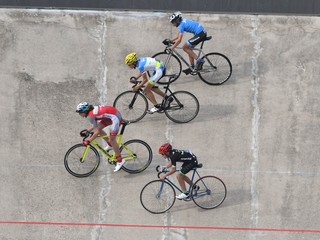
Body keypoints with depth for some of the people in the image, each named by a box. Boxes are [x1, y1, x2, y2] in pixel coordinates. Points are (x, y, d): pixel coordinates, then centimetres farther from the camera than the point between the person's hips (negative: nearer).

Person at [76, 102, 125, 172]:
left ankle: (120, 161, 4)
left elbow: (97, 132, -20)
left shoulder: (90, 116, -20)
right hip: (112, 115, 10)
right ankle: (110, 144, 25)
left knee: (112, 140, -6)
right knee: (98, 127, 11)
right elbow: (95, 125, 17)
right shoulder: (92, 110, 6)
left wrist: (88, 141, -15)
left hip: (115, 118, -10)